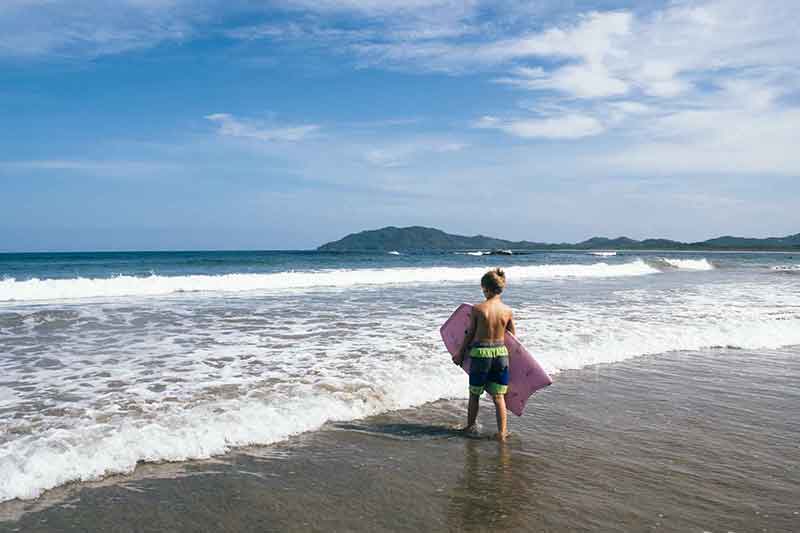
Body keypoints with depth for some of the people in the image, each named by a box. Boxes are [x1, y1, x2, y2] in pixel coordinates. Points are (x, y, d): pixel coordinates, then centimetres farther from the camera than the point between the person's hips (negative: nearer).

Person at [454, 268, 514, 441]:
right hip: (501, 353, 2)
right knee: (499, 396, 12)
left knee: (474, 394, 16)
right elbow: (513, 336, 5)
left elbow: (470, 334, -2)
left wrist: (460, 354, 11)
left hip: (480, 353, -2)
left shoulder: (477, 309, -11)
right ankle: (502, 432, 11)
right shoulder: (508, 310, -4)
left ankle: (470, 427, 30)